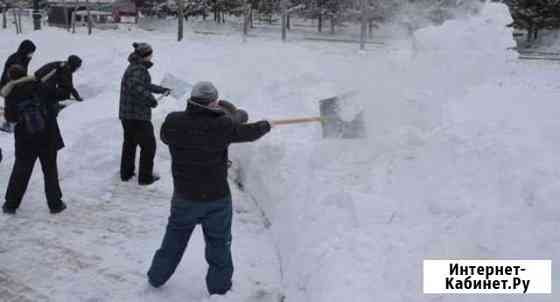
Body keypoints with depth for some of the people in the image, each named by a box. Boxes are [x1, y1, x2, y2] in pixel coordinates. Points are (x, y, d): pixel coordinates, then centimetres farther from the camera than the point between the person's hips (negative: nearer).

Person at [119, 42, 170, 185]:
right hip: (138, 115, -10)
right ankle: (145, 177, 12)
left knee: (129, 143, 21)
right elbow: (136, 87, -36)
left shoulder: (133, 67, 15)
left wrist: (162, 90, 38)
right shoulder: (139, 69, -18)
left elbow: (146, 85, 29)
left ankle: (126, 173, 32)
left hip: (126, 113, 10)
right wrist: (151, 99, -26)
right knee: (148, 145, 3)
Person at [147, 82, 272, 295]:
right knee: (219, 245, 16)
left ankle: (156, 277, 39)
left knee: (174, 238, 25)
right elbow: (247, 132, -4)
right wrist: (265, 125, 18)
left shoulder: (173, 122, -13)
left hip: (184, 197, 3)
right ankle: (219, 288, 28)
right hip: (217, 199, -3)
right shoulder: (222, 125, -20)